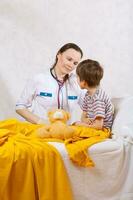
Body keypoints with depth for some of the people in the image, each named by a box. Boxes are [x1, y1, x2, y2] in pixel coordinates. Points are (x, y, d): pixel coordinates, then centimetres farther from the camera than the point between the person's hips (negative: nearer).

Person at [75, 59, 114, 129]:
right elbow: (84, 115, 12)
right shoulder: (88, 94, 6)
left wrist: (81, 124, -13)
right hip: (91, 127, 9)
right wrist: (84, 120, -12)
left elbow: (98, 126, -26)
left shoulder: (98, 99, -24)